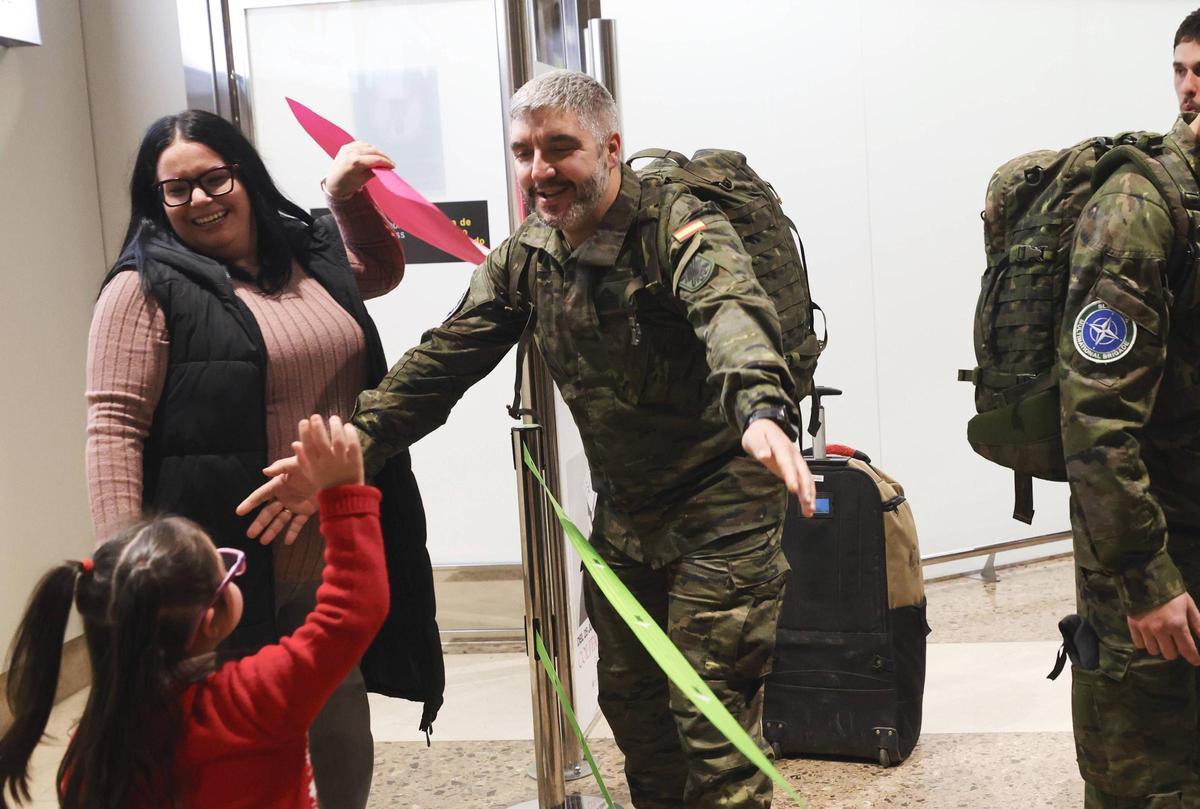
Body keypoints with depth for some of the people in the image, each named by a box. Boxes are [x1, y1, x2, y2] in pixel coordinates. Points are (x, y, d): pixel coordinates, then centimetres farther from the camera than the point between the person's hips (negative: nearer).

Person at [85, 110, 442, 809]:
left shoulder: (311, 254, 10)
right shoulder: (148, 288, -9)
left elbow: (382, 270, 31)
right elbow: (115, 428, -14)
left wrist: (348, 198, 12)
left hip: (337, 557, 6)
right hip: (233, 568, -6)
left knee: (344, 725, 18)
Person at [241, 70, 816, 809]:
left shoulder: (682, 231, -21)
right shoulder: (526, 255, 0)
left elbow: (732, 313, -41)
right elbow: (444, 358, -3)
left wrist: (762, 413, -63)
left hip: (721, 506, -7)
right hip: (623, 512, 7)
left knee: (712, 720, -3)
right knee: (630, 704, 17)